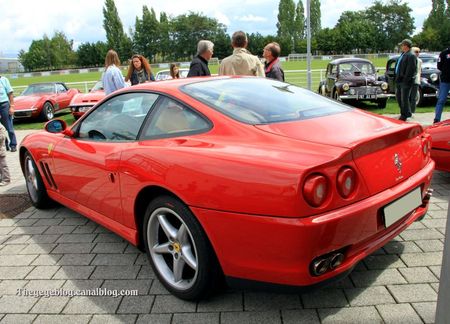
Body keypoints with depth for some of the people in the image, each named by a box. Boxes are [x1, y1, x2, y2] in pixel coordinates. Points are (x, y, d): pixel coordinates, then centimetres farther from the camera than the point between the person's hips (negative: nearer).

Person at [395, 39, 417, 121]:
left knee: (404, 98, -2)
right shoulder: (403, 54, 14)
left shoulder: (411, 56, -16)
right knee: (398, 96, 18)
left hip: (406, 81, -10)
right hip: (400, 80, 10)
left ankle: (405, 115, 9)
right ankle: (403, 112, 33)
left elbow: (411, 70, -21)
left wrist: (405, 79, -22)